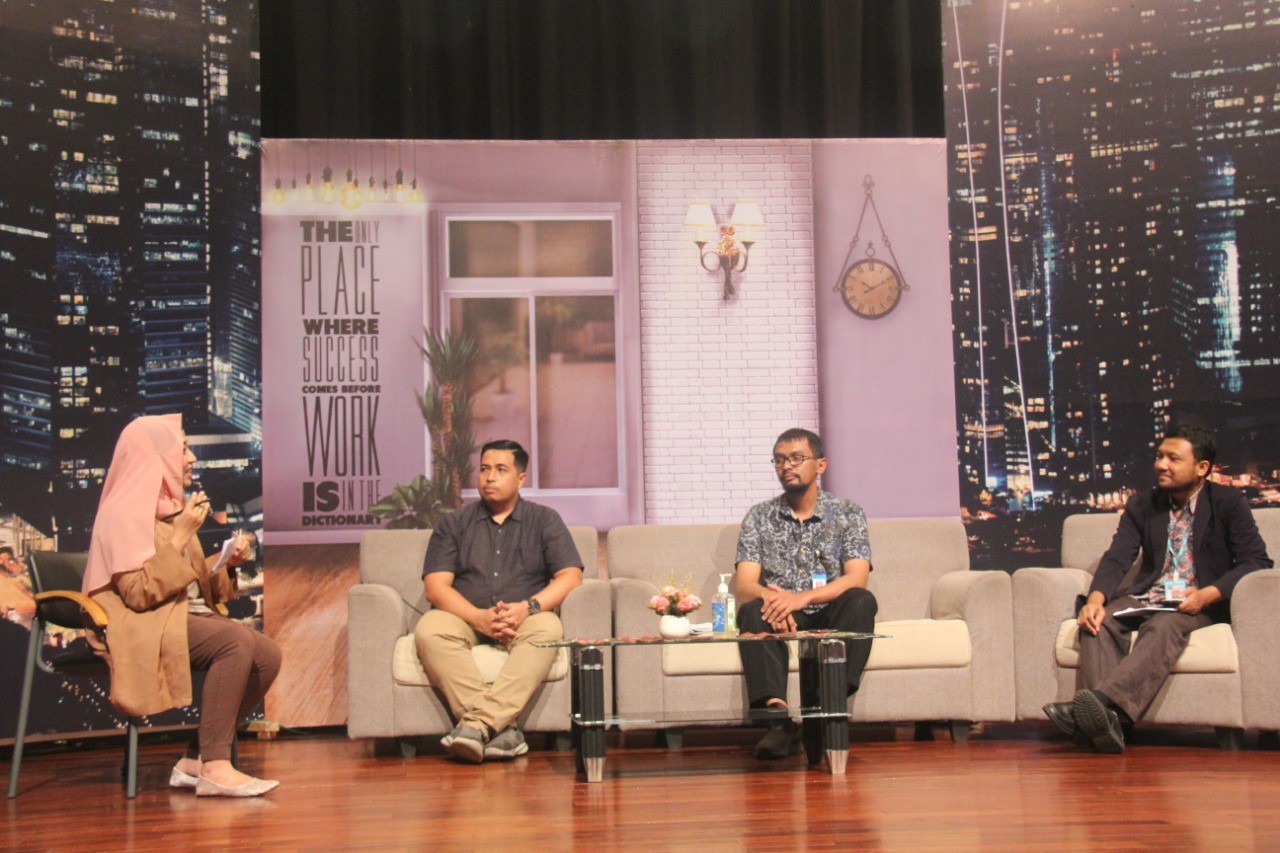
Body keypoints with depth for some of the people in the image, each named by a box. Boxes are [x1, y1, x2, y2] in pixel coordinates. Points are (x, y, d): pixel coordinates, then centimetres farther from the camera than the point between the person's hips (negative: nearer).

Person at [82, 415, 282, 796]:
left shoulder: (169, 508, 18)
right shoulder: (124, 512, -9)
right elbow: (139, 593, -20)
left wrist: (227, 564, 3)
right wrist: (180, 537, -17)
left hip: (184, 616, 9)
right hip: (144, 626, -9)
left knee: (267, 656, -14)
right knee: (237, 640, -32)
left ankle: (196, 760, -9)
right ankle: (215, 767, -30)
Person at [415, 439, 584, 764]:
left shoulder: (544, 520, 14)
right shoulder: (454, 524, 14)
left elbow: (571, 576, 2)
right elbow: (436, 586, 1)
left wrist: (528, 607, -18)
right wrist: (479, 617, -18)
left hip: (523, 619, -1)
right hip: (465, 618, 1)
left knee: (548, 628, -35)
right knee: (429, 629, -32)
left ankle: (478, 723, -46)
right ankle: (500, 728, -42)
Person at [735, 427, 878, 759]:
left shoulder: (847, 513, 6)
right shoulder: (759, 517, 9)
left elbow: (856, 579, -9)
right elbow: (744, 585, -1)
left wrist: (802, 597, -25)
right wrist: (770, 596, -27)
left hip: (831, 618, -1)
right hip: (783, 621, 1)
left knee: (862, 601, -30)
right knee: (751, 611, -30)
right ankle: (778, 718, -44)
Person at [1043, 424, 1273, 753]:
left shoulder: (1229, 503, 4)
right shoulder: (1141, 507, 14)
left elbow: (1256, 561, -6)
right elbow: (1116, 559, 1)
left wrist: (1207, 594, -23)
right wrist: (1095, 599, -21)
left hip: (1198, 604, -4)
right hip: (1144, 598, 4)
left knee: (1163, 627, -37)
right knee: (1098, 621, -28)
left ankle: (1103, 700, -59)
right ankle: (1106, 719, -49)